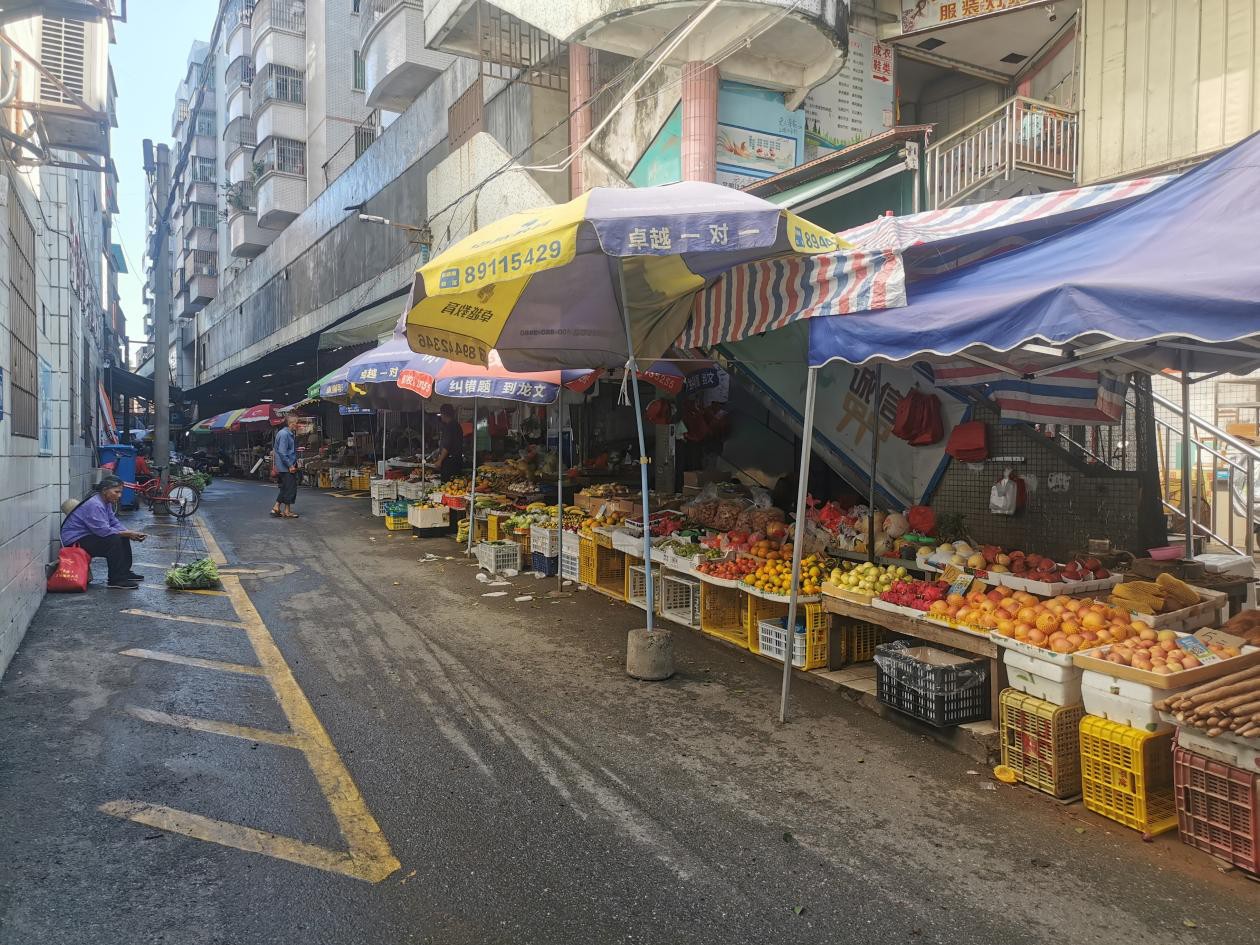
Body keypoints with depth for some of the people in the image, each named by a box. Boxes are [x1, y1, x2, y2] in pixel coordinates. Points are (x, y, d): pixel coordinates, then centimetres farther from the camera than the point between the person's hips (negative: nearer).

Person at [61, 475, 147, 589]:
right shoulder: (94, 505, -25)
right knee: (114, 540, -27)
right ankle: (116, 580, -23)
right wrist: (128, 534, -23)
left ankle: (124, 573, 17)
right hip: (75, 541, -11)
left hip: (87, 536, 11)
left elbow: (114, 522, 7)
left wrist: (131, 534, -9)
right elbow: (104, 530, -30)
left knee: (123, 538, 9)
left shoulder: (106, 502, 7)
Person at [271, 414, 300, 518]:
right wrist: (290, 465, -21)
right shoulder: (284, 434, -17)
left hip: (287, 466, 10)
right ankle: (287, 511, 4)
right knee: (290, 488, -3)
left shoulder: (288, 433, 15)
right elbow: (282, 452, -21)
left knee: (285, 488, 15)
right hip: (286, 467, -10)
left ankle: (276, 508, 19)